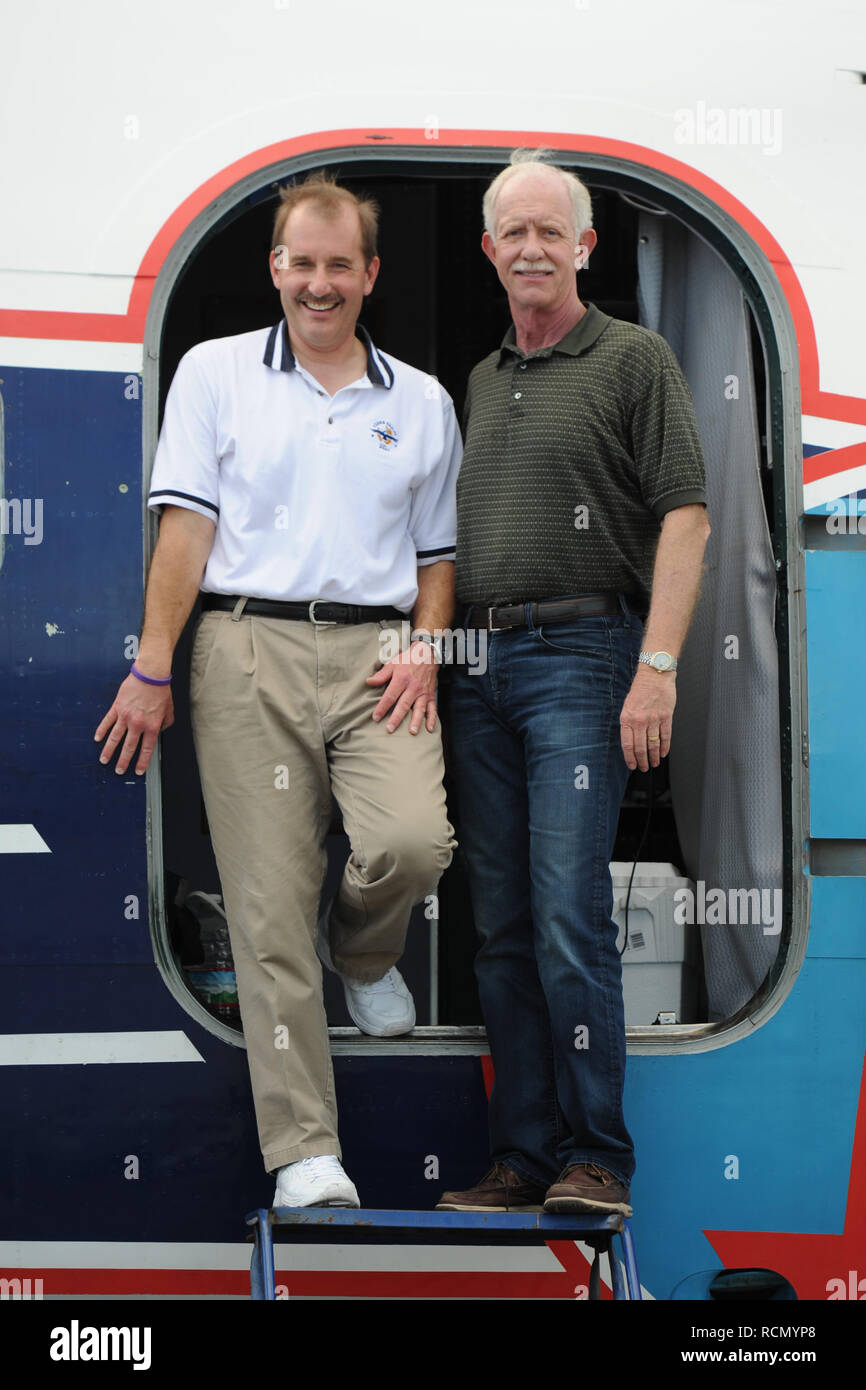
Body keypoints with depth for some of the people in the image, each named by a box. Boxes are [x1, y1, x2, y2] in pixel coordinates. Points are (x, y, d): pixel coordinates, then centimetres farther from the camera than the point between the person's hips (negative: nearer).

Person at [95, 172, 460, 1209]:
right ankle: (304, 1151, 2)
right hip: (250, 645, -1)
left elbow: (437, 553, 20)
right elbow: (186, 528, 2)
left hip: (376, 651, 2)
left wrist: (424, 648, 2)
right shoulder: (216, 373, 10)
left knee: (415, 841, -22)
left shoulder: (420, 401, 17)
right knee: (270, 901, -4)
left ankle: (361, 950, 16)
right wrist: (153, 668, -4)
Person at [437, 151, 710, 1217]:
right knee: (501, 928, 6)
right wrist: (439, 657, 13)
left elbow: (685, 516, -6)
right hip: (478, 666, 6)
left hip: (580, 655, -6)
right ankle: (522, 1156, 12)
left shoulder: (635, 360, 1)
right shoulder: (480, 380, 20)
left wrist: (657, 669, -15)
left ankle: (596, 1158, -2)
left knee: (570, 919, -12)